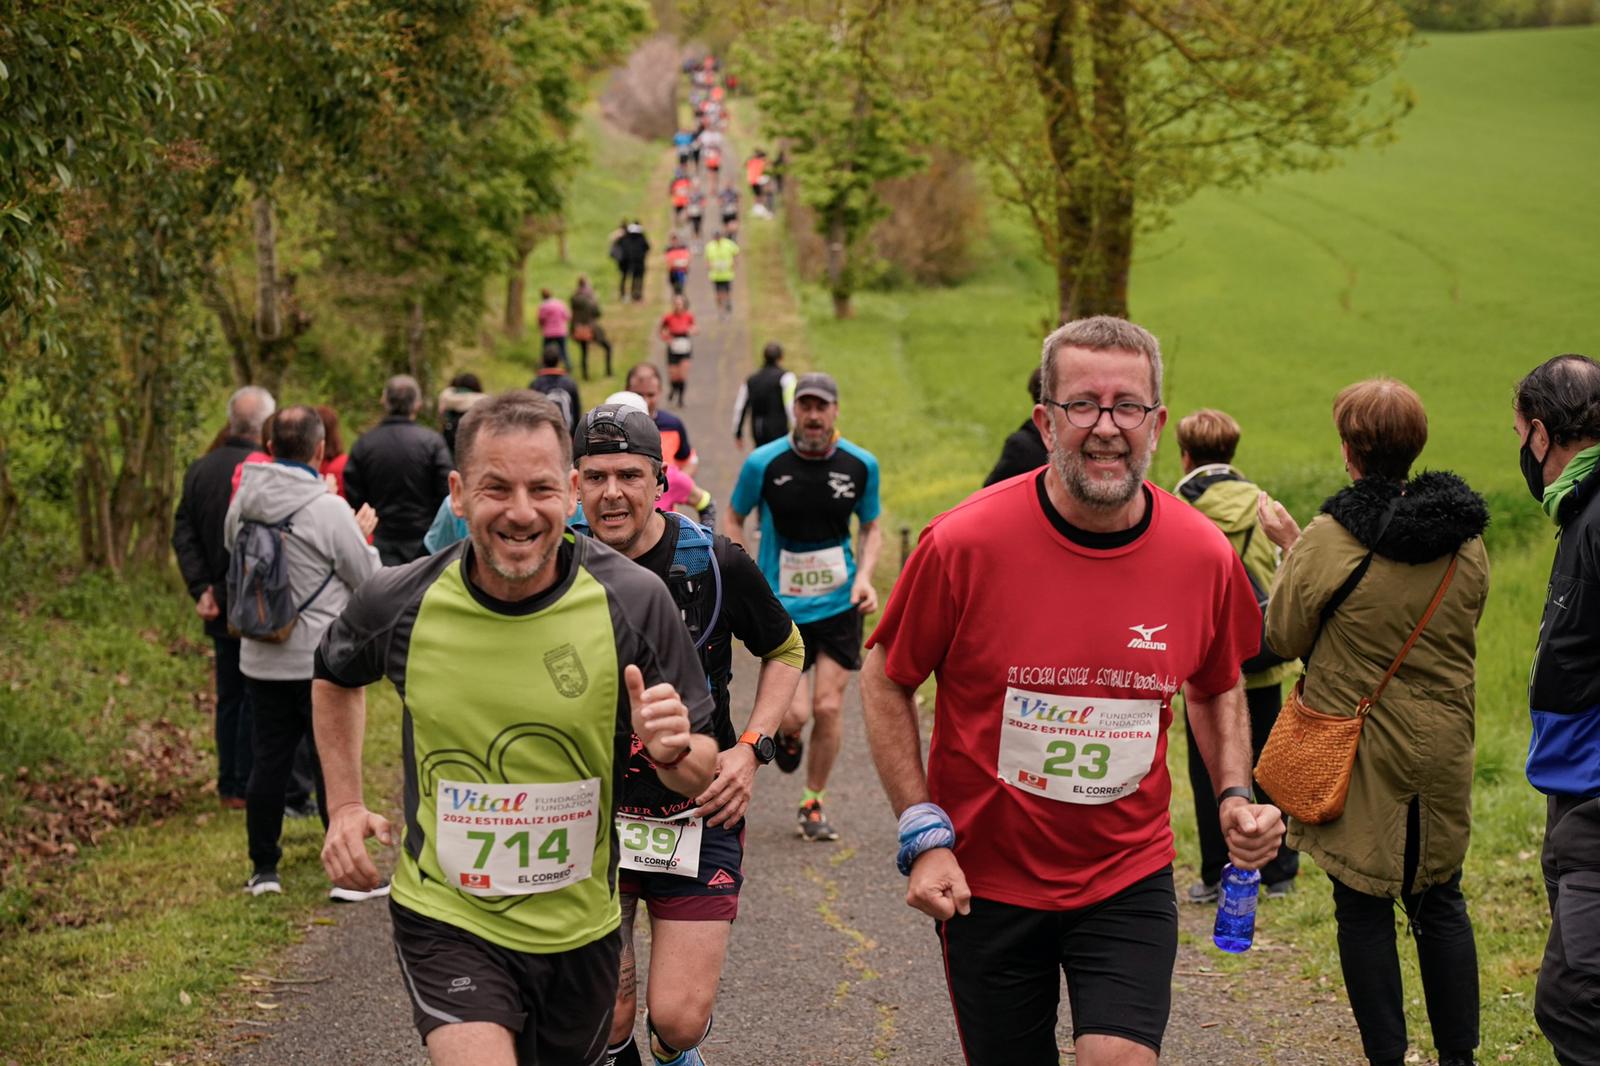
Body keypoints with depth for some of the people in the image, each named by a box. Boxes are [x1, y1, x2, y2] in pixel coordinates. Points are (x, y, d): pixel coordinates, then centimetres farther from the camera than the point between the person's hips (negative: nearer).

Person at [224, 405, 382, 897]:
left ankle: (263, 870, 17)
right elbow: (367, 578, -9)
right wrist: (363, 533, 10)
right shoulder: (328, 509, -18)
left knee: (269, 760, 12)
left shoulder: (242, 503, -1)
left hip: (261, 658, 5)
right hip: (321, 659, -5)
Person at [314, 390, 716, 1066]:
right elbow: (335, 677, 13)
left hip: (580, 927, 2)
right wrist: (344, 807, 5)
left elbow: (701, 773, -5)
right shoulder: (402, 603, -11)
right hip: (447, 919, -2)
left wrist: (673, 752, -28)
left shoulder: (633, 602, -13)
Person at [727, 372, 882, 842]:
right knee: (795, 714, -10)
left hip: (839, 605, 2)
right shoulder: (763, 463, -9)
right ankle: (787, 734, 29)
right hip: (780, 605, -2)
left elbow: (871, 527, 12)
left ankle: (813, 804, 19)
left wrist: (865, 575, -5)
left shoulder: (861, 464, -3)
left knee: (828, 709, -1)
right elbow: (735, 518, 6)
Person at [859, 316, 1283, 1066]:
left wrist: (1236, 795, -3)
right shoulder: (965, 543, -15)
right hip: (985, 883, -1)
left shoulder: (1203, 555, -6)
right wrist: (925, 836, -10)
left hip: (1129, 881, 1)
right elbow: (885, 684, -3)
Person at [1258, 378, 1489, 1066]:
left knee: (1363, 910, 7)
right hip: (1441, 752, 4)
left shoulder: (1328, 544, -18)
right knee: (1439, 902, 17)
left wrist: (1288, 548, 8)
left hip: (1357, 756, -4)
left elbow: (1284, 636, -5)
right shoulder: (1466, 541, -2)